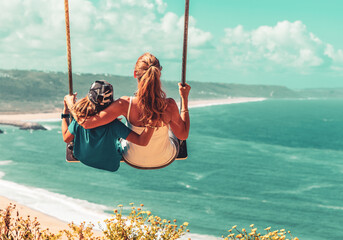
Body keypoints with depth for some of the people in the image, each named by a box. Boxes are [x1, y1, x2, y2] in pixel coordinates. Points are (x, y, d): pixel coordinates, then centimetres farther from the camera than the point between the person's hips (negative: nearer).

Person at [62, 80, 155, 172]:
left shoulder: (79, 119, -27)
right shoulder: (113, 124, -36)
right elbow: (143, 141, -39)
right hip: (110, 167, -3)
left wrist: (65, 111, 0)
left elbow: (66, 138, -7)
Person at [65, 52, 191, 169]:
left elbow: (86, 123, -29)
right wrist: (184, 99, -8)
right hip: (165, 160, 0)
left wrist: (71, 103, -11)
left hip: (133, 161, 0)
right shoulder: (169, 105, -31)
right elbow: (184, 135, -12)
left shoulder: (125, 104, -31)